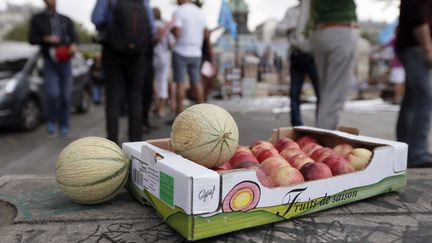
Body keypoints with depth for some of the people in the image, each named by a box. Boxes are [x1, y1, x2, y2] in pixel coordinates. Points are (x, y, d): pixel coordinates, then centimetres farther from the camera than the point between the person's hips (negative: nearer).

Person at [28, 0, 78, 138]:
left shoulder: (66, 20, 12)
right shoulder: (37, 19, 6)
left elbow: (74, 37, 2)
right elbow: (31, 39, 2)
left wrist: (74, 45, -21)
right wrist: (46, 39, -16)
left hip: (65, 63, 2)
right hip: (50, 64, -2)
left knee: (66, 97, 0)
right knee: (53, 94, -18)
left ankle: (64, 127, 13)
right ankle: (51, 121, 7)